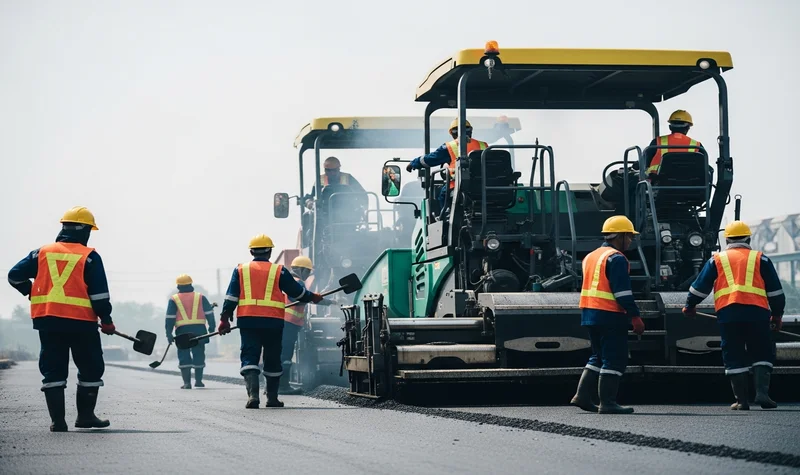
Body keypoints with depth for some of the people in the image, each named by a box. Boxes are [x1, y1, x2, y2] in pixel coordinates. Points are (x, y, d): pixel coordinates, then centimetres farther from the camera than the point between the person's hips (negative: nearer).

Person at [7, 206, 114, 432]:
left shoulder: (42, 253, 7)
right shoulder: (89, 257, -4)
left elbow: (15, 275, 8)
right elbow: (99, 294, -7)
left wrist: (33, 294, 23)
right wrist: (107, 320, 3)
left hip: (47, 320, 3)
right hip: (81, 321, -3)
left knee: (53, 370, 8)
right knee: (91, 370, 12)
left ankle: (57, 420, 3)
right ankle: (85, 416, 15)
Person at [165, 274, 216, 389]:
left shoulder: (174, 299, 5)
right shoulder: (200, 297, 10)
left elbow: (170, 318, -1)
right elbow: (209, 313, 6)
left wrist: (169, 333, 0)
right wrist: (211, 327, 11)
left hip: (182, 331, -1)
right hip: (199, 330, 1)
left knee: (184, 357, 3)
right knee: (199, 355, 11)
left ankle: (187, 383, -5)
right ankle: (198, 381, 14)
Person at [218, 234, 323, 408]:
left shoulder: (240, 270, 7)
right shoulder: (279, 271, 4)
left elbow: (231, 297, 3)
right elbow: (297, 292, 12)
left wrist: (225, 319, 4)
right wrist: (313, 297, 30)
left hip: (248, 321, 0)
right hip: (273, 321, 0)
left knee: (249, 357, -1)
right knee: (272, 359, 12)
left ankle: (252, 394, -21)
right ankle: (272, 398, 19)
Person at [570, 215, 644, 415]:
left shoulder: (591, 256, 18)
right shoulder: (616, 258, -11)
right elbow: (623, 291, -18)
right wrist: (635, 316, -17)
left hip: (589, 313, 9)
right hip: (610, 316, -9)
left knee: (598, 357, 17)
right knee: (614, 359, -4)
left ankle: (582, 396, 12)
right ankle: (607, 403, -4)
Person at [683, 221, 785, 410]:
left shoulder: (717, 260, 14)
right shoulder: (761, 259, 13)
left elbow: (700, 286, 16)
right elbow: (775, 290, 13)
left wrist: (690, 306, 32)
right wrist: (777, 314, 23)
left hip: (727, 312, 1)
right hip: (756, 311, 0)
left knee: (734, 357, 6)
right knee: (761, 354, 9)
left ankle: (741, 400, 4)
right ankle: (762, 392, -7)